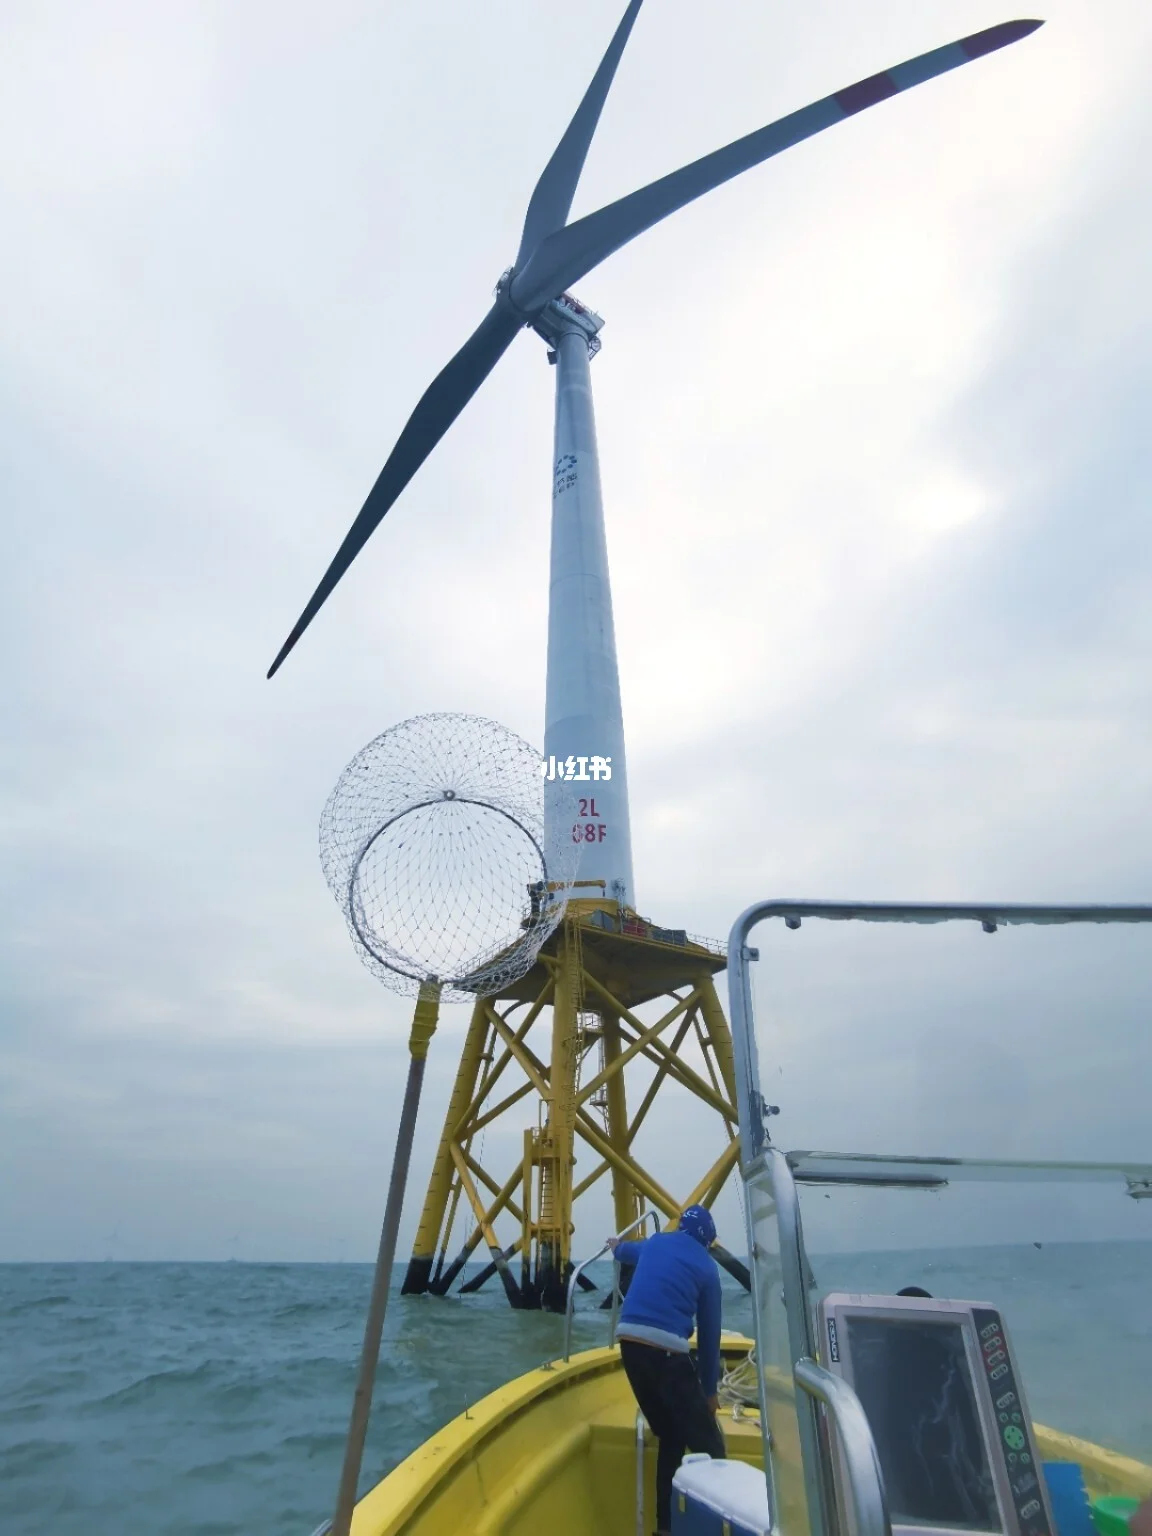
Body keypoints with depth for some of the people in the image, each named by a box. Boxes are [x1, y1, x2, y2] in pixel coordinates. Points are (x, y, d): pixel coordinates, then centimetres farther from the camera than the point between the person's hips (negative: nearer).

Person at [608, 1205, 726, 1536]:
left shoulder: (654, 1243, 18)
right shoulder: (706, 1267, 6)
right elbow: (709, 1333, 9)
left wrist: (616, 1247, 64)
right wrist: (709, 1390, 19)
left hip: (629, 1343, 6)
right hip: (665, 1351, -5)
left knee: (670, 1437, 21)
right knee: (707, 1445, 6)